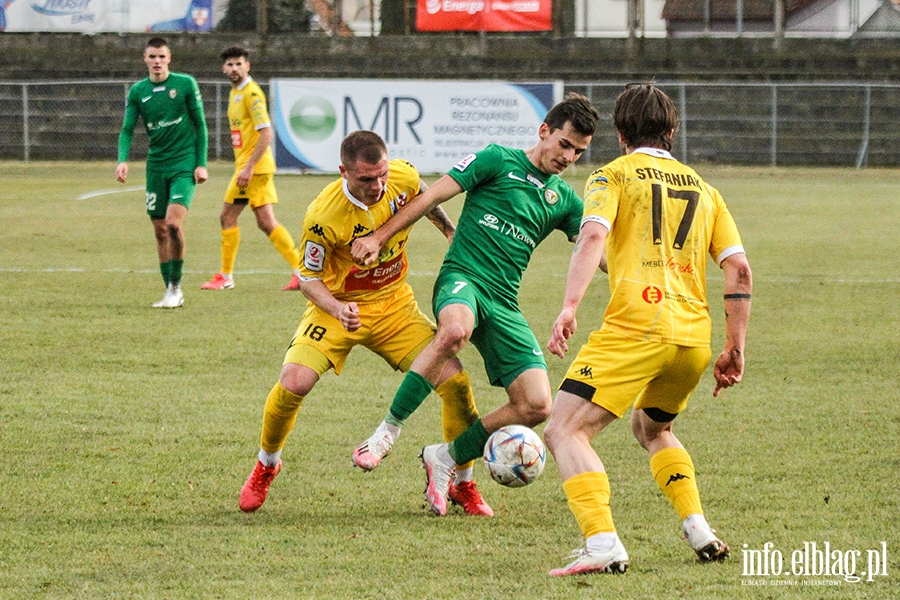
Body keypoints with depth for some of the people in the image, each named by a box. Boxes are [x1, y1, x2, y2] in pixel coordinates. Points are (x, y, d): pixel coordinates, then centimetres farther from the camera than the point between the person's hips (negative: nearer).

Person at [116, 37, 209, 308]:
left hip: (184, 163, -4)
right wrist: (123, 160, -15)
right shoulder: (137, 91, 5)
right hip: (156, 164, 4)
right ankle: (171, 293, 13)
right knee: (160, 230, 4)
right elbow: (127, 130, 3)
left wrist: (202, 163, -5)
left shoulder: (185, 84, -3)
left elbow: (200, 124, 1)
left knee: (173, 222, -20)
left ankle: (175, 286, -7)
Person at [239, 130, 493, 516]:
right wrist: (337, 310, -32)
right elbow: (309, 279, -15)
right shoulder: (323, 216, -28)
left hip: (394, 304, 3)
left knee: (455, 381, -11)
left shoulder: (404, 178, -17)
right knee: (294, 382, -24)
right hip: (337, 306, -3)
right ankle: (266, 466, 7)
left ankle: (463, 485, 11)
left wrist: (450, 230, 19)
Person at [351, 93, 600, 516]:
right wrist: (378, 238, -9)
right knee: (455, 330, -42)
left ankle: (446, 458, 10)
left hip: (504, 305, 6)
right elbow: (433, 196, -1)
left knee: (536, 405, -10)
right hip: (462, 278, -6)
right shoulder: (498, 161, 2)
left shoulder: (564, 200, 17)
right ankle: (388, 430, -28)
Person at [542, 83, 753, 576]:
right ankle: (699, 531, 17)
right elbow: (739, 269, 14)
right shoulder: (703, 190, 22)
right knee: (651, 428, 31)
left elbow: (592, 236, -11)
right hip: (694, 337, 6)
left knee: (564, 430, -6)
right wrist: (734, 349, 17)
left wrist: (569, 307, -21)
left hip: (635, 328, -6)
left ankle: (603, 545, -25)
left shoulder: (613, 175, 9)